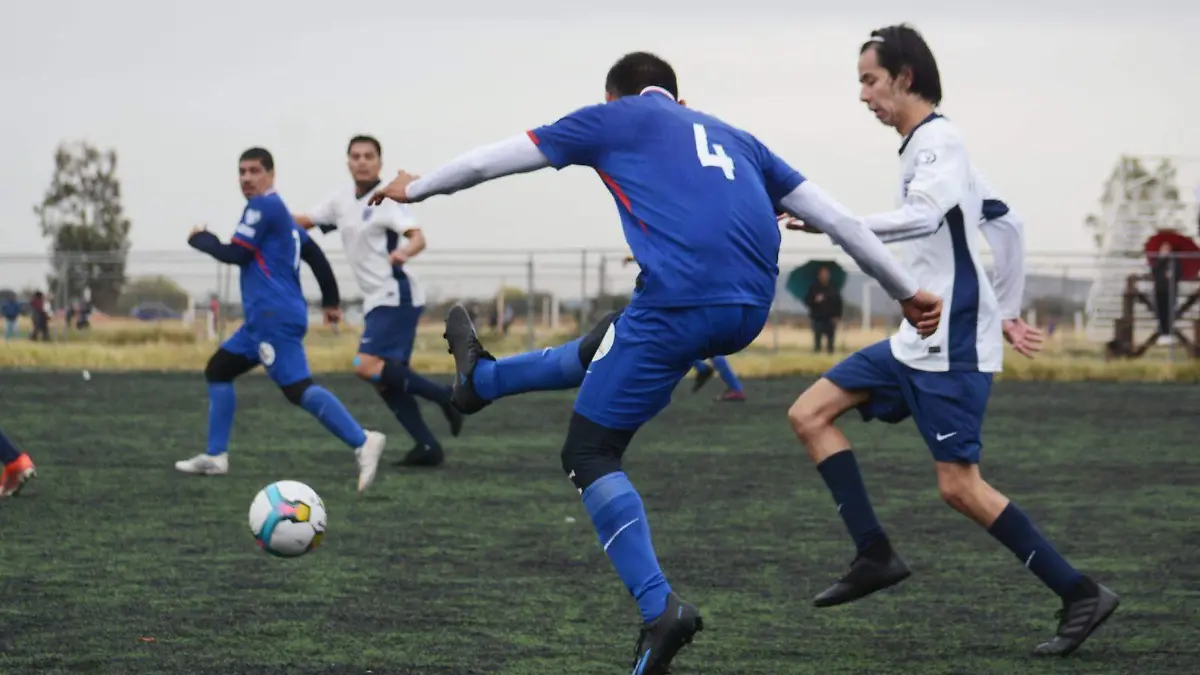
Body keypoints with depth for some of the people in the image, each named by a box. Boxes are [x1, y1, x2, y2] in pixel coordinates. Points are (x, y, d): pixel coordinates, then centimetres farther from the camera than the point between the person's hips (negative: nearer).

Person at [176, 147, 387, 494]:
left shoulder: (263, 206, -7)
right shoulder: (282, 213, 21)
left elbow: (235, 254, -12)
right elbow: (315, 255, 23)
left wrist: (200, 239, 5)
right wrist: (331, 300, 25)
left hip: (275, 317, -11)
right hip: (264, 318, 11)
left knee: (297, 388, -21)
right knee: (217, 371, 17)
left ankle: (363, 442, -32)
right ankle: (215, 456, 17)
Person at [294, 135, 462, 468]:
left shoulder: (386, 200, -12)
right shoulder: (342, 199, 11)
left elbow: (418, 237, -25)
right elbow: (304, 222, 20)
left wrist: (404, 252, -47)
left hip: (396, 296, -8)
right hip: (376, 301, 8)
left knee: (367, 366, -19)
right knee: (384, 379, 5)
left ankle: (445, 396, -13)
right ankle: (427, 447, 7)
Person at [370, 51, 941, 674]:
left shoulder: (615, 117, 16)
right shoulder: (734, 139, 29)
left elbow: (495, 159, 22)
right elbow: (837, 217, 26)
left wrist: (416, 188, 38)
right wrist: (907, 291, 34)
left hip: (680, 301, -7)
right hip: (750, 311, 7)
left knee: (589, 455, 5)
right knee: (612, 342, 34)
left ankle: (659, 609, -12)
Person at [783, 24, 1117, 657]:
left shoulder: (939, 140, -12)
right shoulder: (921, 146, 18)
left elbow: (921, 218, -30)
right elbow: (981, 227, 24)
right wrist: (1001, 314, 23)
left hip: (950, 346, -10)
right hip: (917, 341, 10)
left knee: (960, 486, -10)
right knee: (810, 413, 5)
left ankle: (1079, 594, -2)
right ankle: (875, 554, 2)